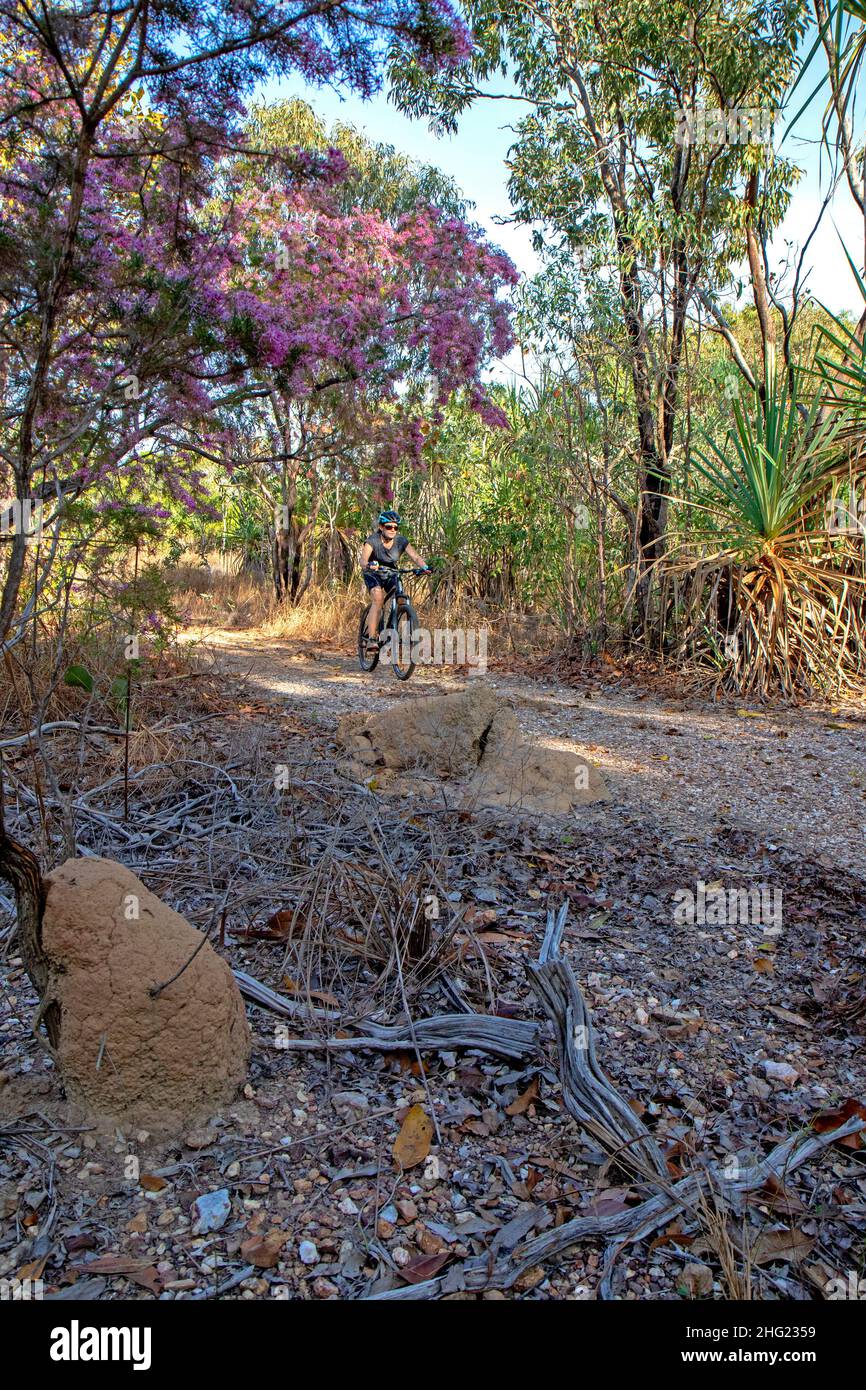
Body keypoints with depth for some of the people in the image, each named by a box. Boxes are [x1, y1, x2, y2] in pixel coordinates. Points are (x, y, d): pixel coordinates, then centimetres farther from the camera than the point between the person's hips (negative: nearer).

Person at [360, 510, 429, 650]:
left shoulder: (401, 541, -15)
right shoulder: (373, 540, -24)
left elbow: (415, 557, -26)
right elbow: (363, 560, -38)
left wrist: (424, 567, -47)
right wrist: (369, 566, -61)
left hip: (391, 574, 3)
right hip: (373, 574, -3)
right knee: (378, 599, -28)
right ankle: (371, 638, -29)